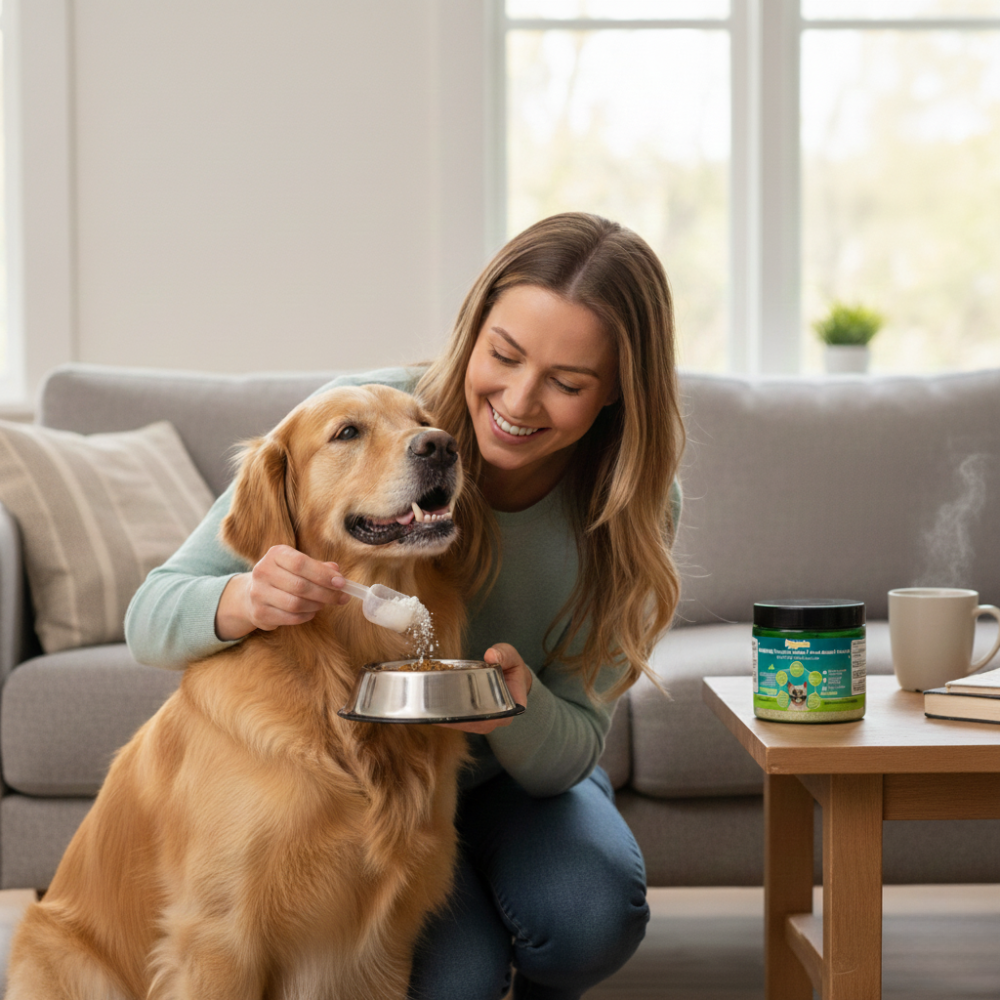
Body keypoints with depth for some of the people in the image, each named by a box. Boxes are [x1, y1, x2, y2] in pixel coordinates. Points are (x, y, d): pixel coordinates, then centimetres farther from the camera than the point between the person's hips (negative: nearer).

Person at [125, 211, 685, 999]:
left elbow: (568, 753, -13)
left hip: (513, 774, 2)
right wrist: (247, 600, -44)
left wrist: (518, 699, -37)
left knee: (590, 918, -29)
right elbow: (151, 618, -21)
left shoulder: (637, 505, -17)